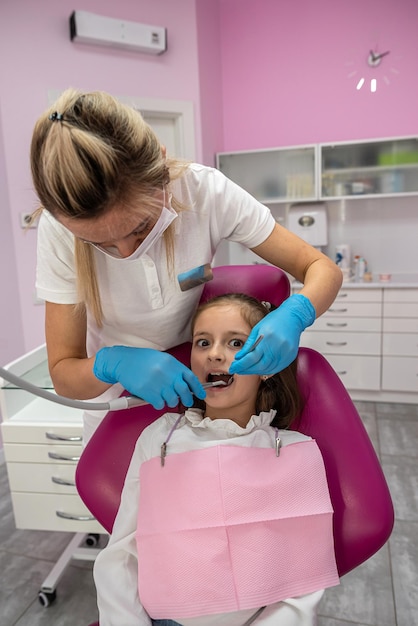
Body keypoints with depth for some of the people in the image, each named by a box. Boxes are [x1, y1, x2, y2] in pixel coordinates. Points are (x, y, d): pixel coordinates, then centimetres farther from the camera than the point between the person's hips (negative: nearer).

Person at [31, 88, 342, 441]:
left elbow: (323, 269, -20)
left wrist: (293, 315, -40)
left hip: (203, 384, 1)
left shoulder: (205, 191, -25)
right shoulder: (59, 227, -24)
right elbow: (63, 373, -20)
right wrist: (113, 363, -41)